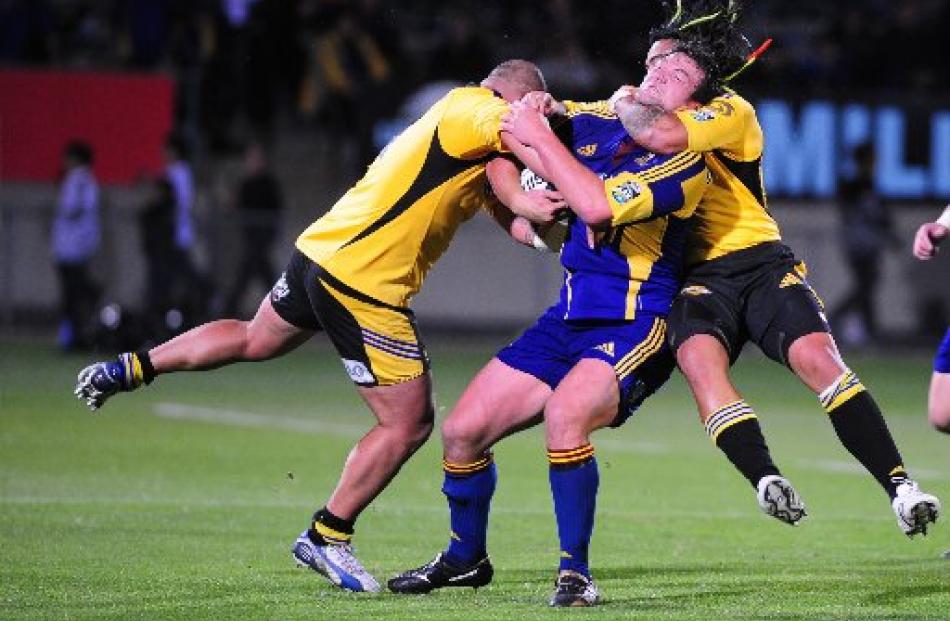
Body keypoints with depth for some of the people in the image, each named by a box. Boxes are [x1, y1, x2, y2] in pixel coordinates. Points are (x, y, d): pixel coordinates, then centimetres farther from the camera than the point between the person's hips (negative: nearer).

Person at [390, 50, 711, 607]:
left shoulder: (685, 163, -13)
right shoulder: (599, 122, 7)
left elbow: (599, 206, -28)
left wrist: (540, 137, -18)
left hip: (634, 329, -7)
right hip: (569, 319, 7)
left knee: (565, 414, -35)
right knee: (463, 431, 4)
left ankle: (576, 574, -22)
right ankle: (466, 560, 28)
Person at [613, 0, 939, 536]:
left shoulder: (732, 111, 0)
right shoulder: (661, 114, 24)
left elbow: (661, 136, -19)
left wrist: (626, 103, 0)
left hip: (761, 263, -4)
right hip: (698, 277, 4)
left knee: (818, 356, -25)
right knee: (699, 359, -31)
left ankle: (900, 487, -25)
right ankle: (766, 481, -44)